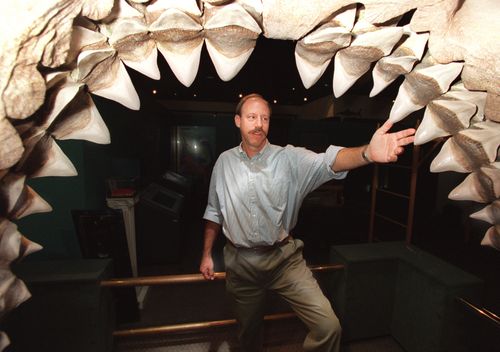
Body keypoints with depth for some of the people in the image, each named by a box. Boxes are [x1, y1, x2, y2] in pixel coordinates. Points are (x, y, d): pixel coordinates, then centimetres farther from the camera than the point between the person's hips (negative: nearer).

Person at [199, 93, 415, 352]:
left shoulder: (288, 158, -8)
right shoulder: (224, 161, 0)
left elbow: (327, 162, -27)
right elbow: (214, 212, 9)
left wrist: (368, 153, -47)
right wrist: (207, 254, 11)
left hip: (284, 258, -1)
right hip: (240, 263, 2)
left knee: (328, 326, -9)